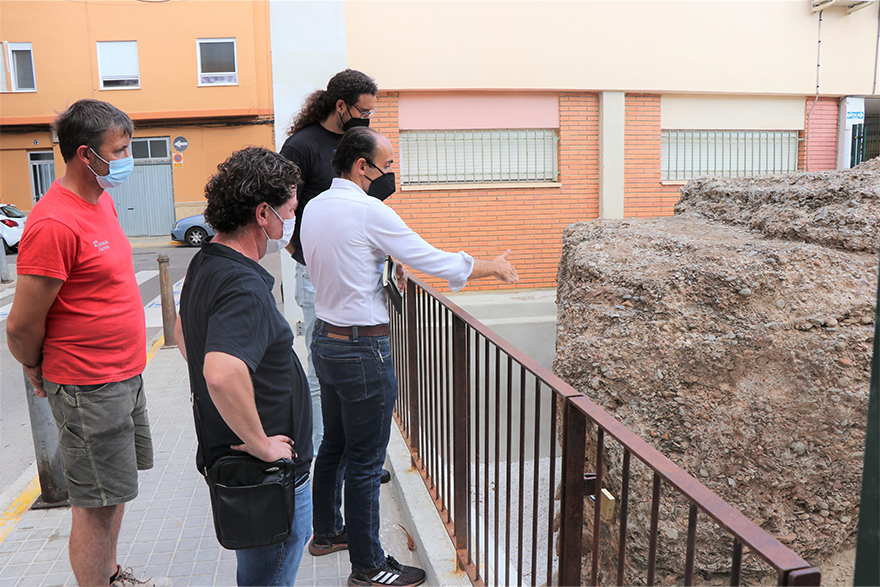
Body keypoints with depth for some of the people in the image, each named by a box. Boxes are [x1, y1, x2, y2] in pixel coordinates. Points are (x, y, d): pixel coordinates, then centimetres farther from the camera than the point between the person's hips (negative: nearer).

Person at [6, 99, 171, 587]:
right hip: (89, 389, -9)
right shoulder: (54, 223, -22)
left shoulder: (101, 200, 8)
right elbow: (21, 326, -19)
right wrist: (38, 372, 0)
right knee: (95, 505, 4)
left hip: (125, 376, 9)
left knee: (114, 492, 21)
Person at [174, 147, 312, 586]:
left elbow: (183, 332, 22)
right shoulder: (244, 287, -27)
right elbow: (223, 376, -42)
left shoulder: (205, 263, 5)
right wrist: (260, 445, -26)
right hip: (269, 480, -9)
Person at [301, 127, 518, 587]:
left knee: (334, 444, 23)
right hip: (362, 350, -9)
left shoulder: (314, 207, 6)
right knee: (365, 462, 3)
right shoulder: (369, 212, -19)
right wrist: (494, 267, -2)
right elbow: (434, 261, -16)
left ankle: (327, 530, 41)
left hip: (325, 338, 9)